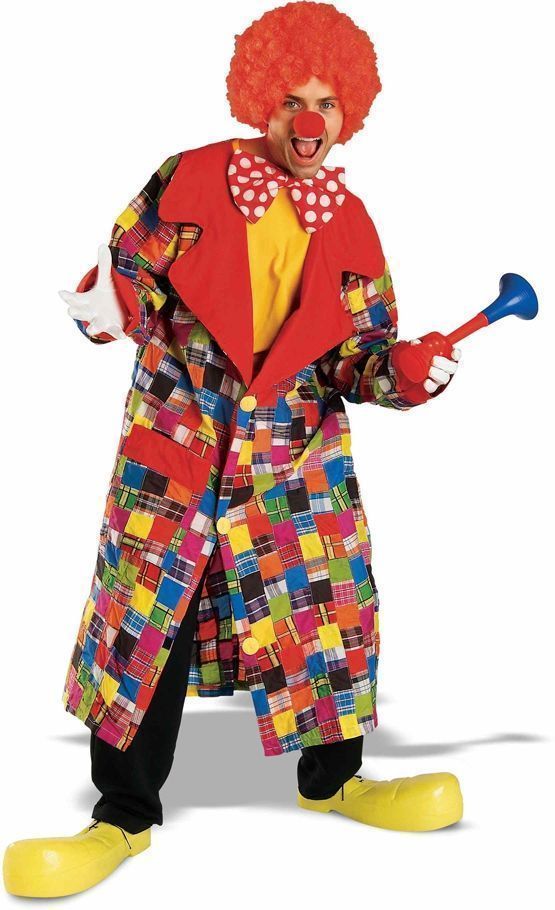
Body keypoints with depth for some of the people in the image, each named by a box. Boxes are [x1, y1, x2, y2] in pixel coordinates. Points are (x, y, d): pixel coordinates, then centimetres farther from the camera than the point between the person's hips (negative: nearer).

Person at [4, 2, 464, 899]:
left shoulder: (351, 227, 5)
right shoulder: (189, 182, -2)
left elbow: (359, 353, 4)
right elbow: (130, 272, 6)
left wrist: (404, 372, -12)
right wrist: (107, 308, -11)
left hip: (299, 453, 2)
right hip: (175, 439, -2)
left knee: (328, 609, 7)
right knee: (147, 617, 0)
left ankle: (331, 777, 32)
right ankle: (125, 813, 15)